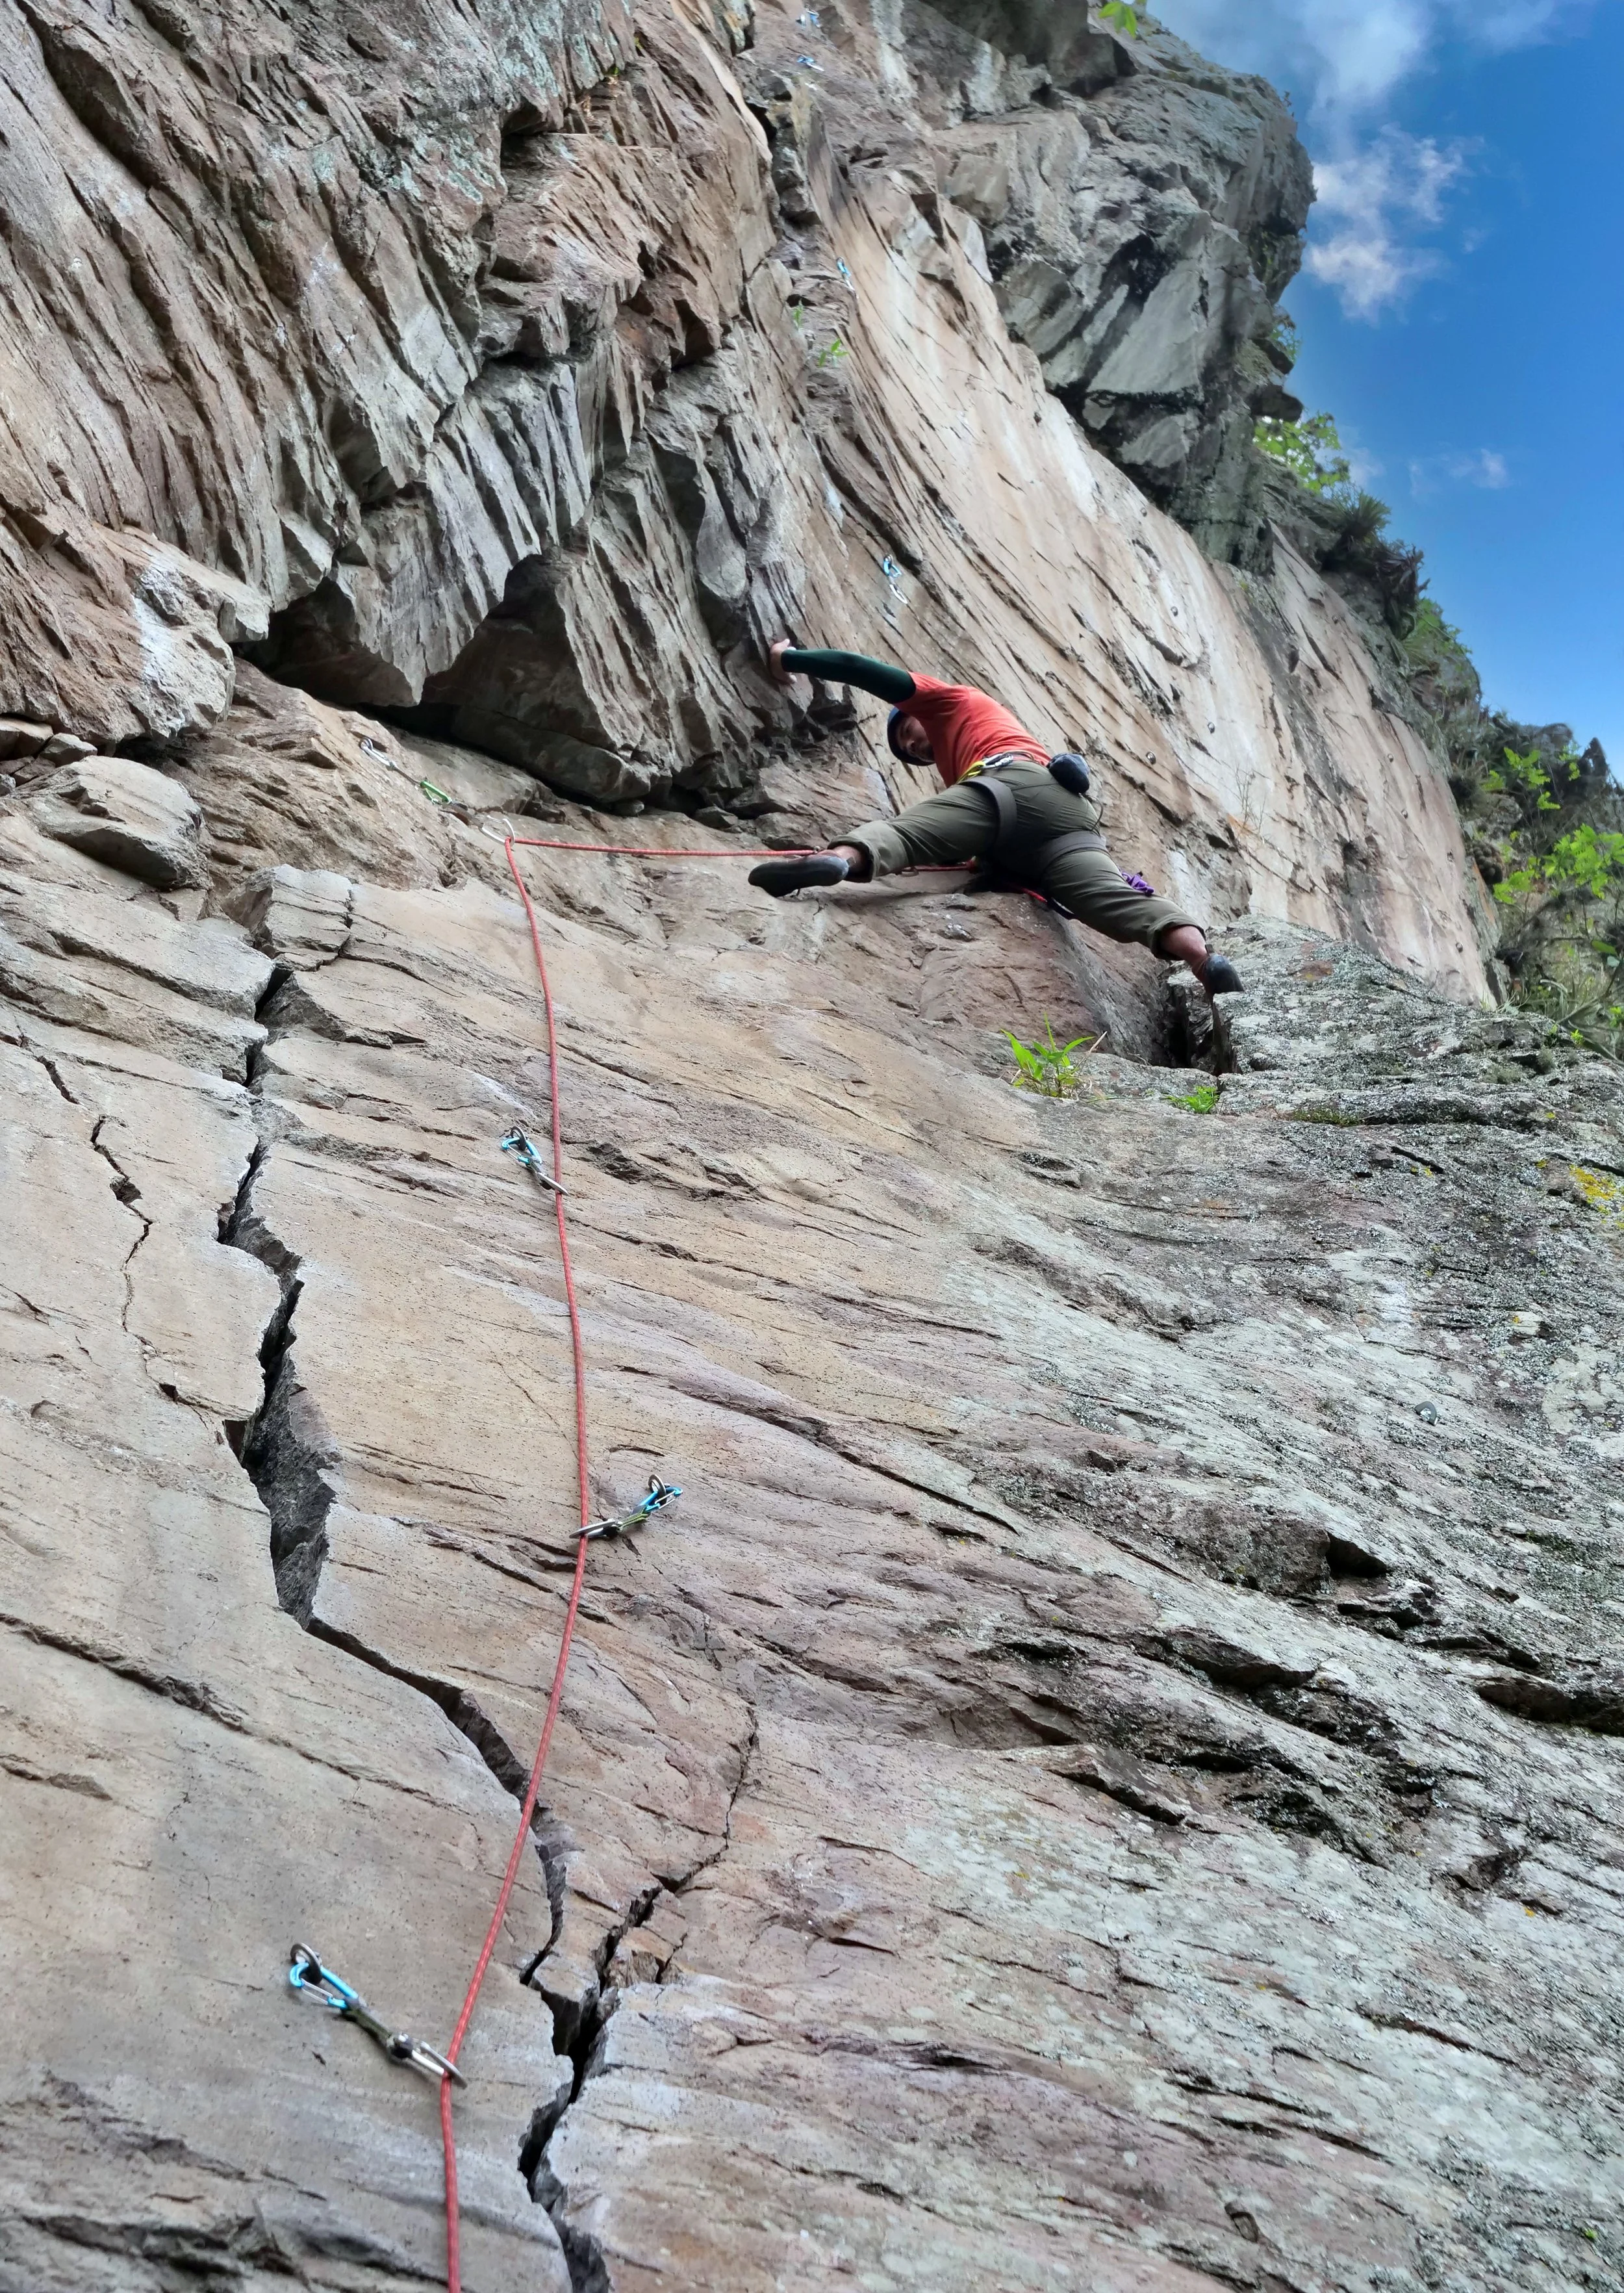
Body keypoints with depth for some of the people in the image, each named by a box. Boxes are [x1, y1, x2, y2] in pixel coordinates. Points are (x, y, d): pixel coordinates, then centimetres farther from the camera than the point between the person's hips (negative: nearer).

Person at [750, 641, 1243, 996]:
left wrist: (790, 658, 34)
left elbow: (861, 670, 25)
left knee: (903, 831, -25)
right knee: (1116, 899, -16)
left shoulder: (951, 701, 32)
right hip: (1073, 816, 7)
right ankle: (1206, 960, -40)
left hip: (1015, 782, -7)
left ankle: (841, 858, -57)